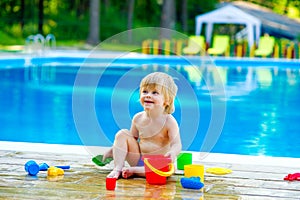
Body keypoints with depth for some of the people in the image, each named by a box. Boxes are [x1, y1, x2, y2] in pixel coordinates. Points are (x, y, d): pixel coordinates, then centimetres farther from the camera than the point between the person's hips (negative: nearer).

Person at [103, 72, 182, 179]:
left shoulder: (169, 122, -15)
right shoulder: (138, 118, -1)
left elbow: (176, 144, -22)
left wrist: (172, 153, -44)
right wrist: (115, 147, 5)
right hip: (139, 159, 4)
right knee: (122, 134, -8)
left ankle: (134, 170, -24)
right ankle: (117, 169, -15)